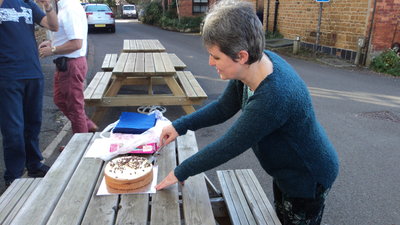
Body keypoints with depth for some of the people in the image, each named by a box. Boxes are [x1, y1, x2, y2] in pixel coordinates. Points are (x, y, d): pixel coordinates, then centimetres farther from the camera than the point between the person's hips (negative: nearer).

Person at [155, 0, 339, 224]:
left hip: (309, 179, -8)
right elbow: (223, 108, -1)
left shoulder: (272, 98, -41)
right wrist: (180, 126, -10)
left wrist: (181, 172, -18)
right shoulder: (254, 64, -15)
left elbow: (228, 147, -31)